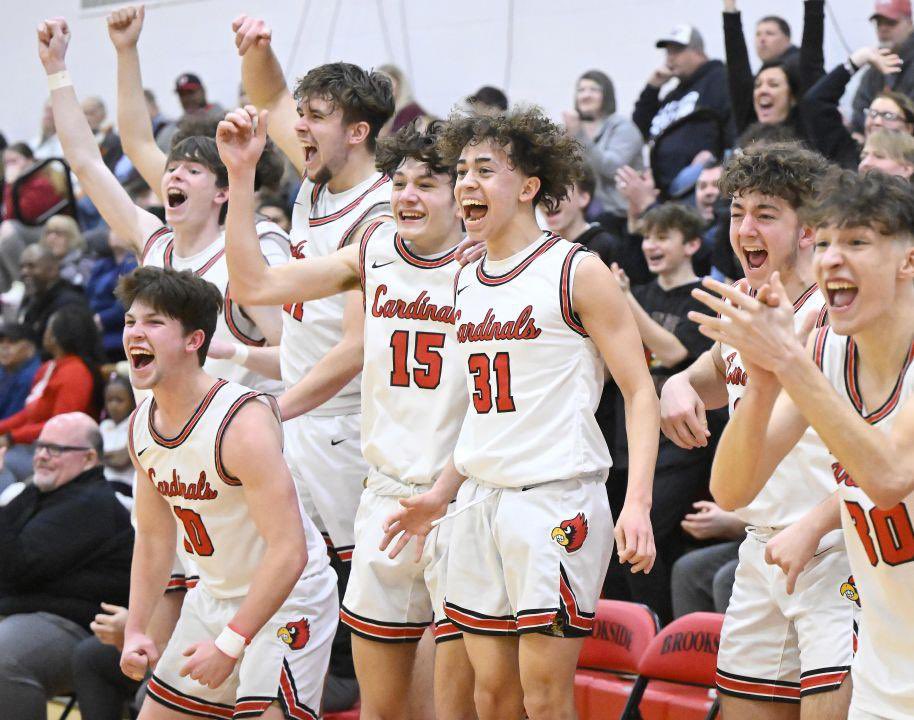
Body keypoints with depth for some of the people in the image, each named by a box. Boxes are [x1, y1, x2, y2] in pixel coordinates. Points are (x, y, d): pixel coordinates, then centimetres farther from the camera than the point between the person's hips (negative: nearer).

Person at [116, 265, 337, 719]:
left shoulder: (243, 422, -26)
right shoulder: (140, 426, -1)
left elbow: (289, 552, -29)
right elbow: (154, 536, 13)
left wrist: (230, 644, -29)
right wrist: (135, 630, 3)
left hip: (288, 597, -8)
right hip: (214, 595, 8)